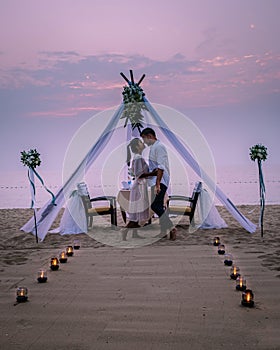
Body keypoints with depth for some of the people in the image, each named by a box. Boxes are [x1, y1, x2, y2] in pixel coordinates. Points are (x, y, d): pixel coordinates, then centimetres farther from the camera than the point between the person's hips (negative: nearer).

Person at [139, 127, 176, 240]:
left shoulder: (159, 146, -11)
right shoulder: (153, 147, 18)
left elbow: (161, 167, -19)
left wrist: (157, 184, -23)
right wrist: (143, 175, 20)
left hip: (160, 181, -10)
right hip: (155, 181, 10)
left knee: (155, 205, -18)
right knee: (158, 206, 10)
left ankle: (171, 228, -13)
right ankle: (163, 232, 16)